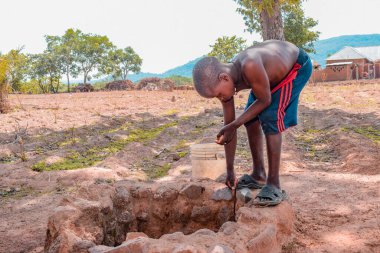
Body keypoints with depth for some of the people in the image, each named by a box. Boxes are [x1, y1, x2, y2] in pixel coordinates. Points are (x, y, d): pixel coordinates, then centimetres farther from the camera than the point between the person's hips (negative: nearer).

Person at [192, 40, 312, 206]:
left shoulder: (249, 66, -42)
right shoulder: (223, 81, -17)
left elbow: (265, 100, -26)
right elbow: (229, 125, -9)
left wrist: (234, 125, -30)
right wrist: (230, 171, -5)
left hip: (296, 65, -7)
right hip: (273, 69, 7)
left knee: (270, 119, -21)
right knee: (251, 119, 4)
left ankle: (274, 185, -14)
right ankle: (258, 175, 18)